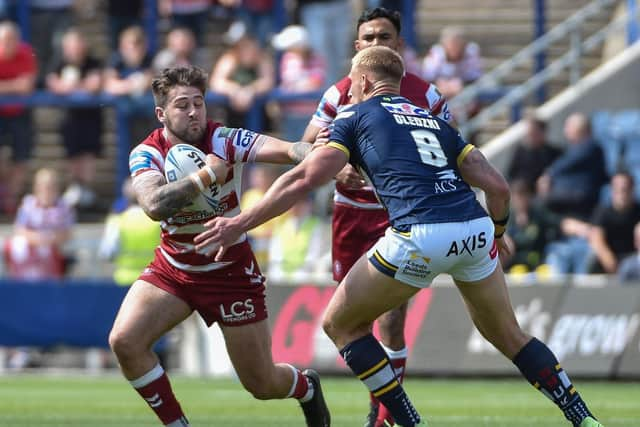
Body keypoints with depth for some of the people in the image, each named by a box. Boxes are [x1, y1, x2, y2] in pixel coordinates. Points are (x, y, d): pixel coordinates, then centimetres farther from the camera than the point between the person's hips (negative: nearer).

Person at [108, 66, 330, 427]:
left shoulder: (225, 140, -19)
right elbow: (155, 206, -36)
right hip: (172, 271, 2)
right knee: (124, 341, -22)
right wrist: (207, 175, -38)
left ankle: (307, 387, 41)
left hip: (231, 272, -2)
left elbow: (286, 150, -35)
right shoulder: (147, 154, -15)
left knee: (262, 385, 3)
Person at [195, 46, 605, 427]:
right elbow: (498, 186, 19)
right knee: (507, 334, 26)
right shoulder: (433, 121, 26)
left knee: (341, 323, 14)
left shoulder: (357, 116, 13)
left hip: (420, 237, -6)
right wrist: (497, 232, 38)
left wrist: (240, 223, 5)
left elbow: (304, 180, 2)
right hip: (476, 229, 6)